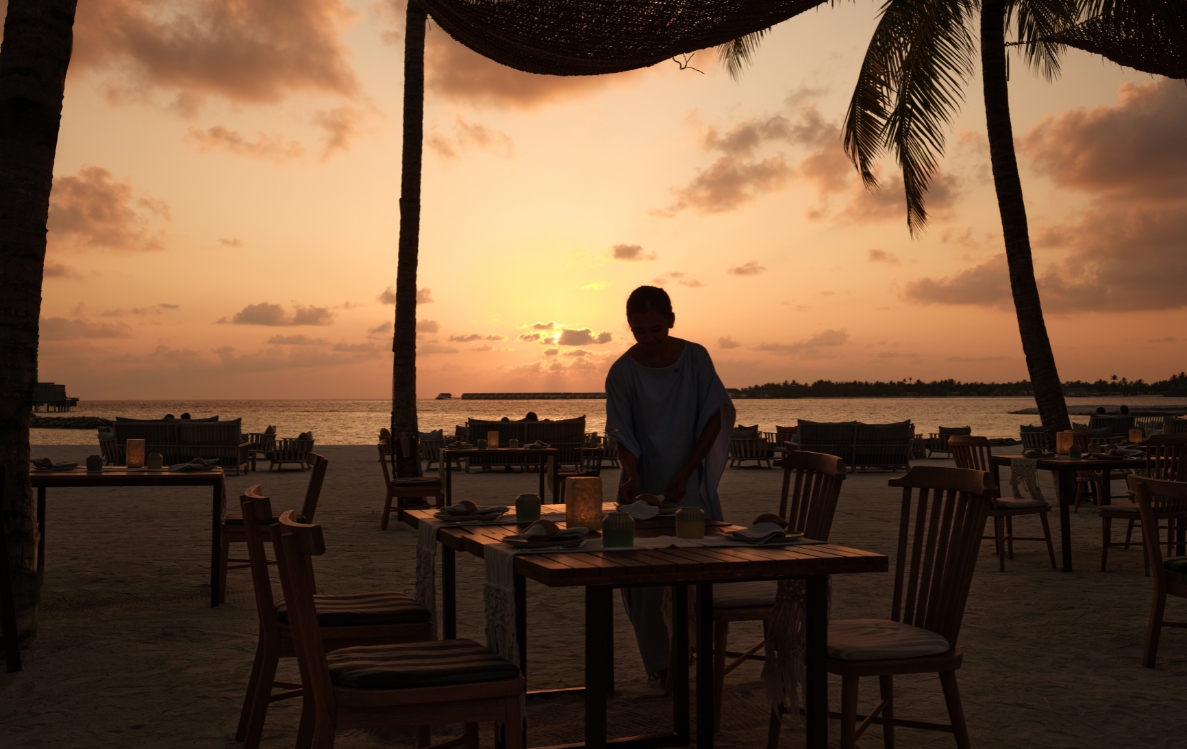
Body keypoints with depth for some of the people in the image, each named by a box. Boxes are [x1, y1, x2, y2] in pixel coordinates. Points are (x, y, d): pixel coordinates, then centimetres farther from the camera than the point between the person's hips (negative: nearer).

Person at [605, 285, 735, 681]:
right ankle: (659, 666, 10)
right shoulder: (623, 371, -6)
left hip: (690, 485, 1)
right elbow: (622, 433, -4)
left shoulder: (695, 358, -3)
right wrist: (632, 475, -23)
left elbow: (713, 419, -2)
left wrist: (686, 473, -11)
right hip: (644, 486, 0)